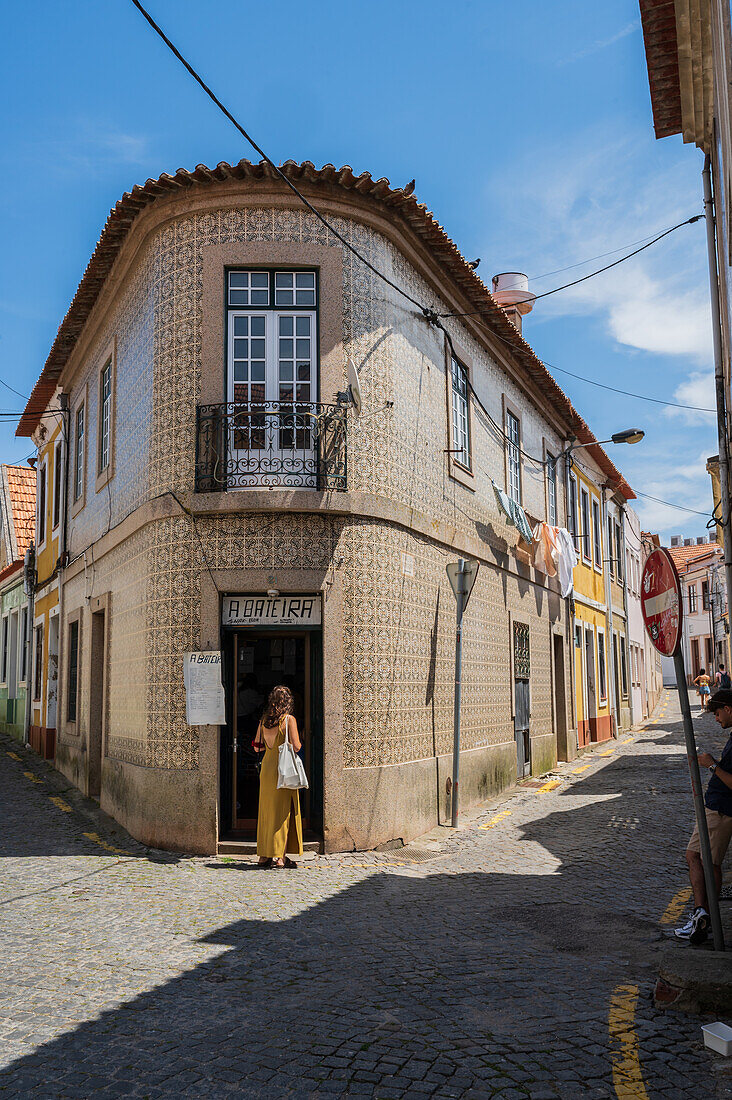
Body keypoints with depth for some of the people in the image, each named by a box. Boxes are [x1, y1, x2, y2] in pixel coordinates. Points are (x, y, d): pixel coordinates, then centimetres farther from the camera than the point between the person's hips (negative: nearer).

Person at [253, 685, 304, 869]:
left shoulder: (264, 720, 6)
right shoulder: (289, 719, -9)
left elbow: (257, 747, 12)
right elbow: (296, 746, -15)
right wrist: (299, 742, 7)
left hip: (266, 767, 6)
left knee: (266, 810, 11)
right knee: (283, 811, 0)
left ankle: (264, 855, 15)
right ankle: (279, 856, -1)